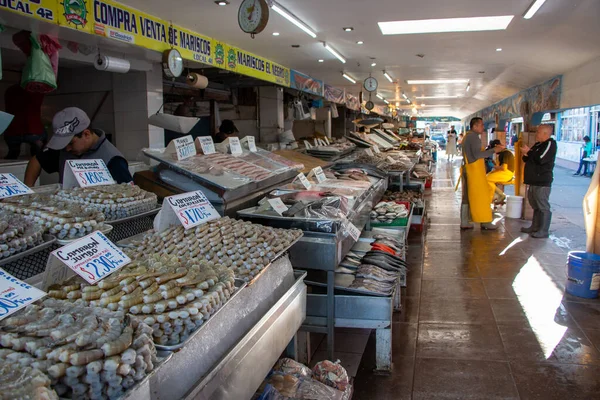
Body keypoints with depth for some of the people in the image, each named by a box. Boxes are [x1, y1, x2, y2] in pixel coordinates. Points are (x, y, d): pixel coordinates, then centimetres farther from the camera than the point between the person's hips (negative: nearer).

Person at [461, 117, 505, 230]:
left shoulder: (467, 136, 18)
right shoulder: (474, 136, -13)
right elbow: (477, 154, -22)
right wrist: (493, 150, -18)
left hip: (467, 168, 10)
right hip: (475, 169, -10)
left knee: (467, 196, 10)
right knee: (482, 195, -3)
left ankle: (464, 222, 11)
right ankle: (485, 222, 2)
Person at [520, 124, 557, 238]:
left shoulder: (550, 143, -10)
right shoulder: (538, 144, 19)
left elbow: (540, 159, -23)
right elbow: (528, 159, 23)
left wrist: (528, 152, -9)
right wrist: (526, 155, 0)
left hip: (542, 182, -10)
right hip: (534, 181, 10)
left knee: (543, 206, -7)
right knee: (536, 206, 16)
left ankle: (544, 231, -4)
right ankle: (535, 227, 24)